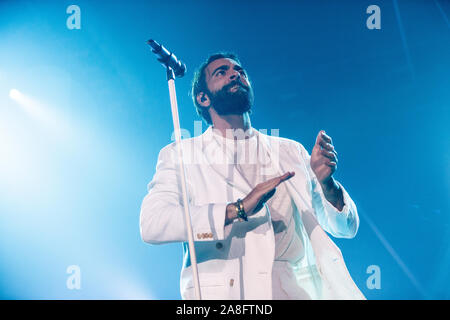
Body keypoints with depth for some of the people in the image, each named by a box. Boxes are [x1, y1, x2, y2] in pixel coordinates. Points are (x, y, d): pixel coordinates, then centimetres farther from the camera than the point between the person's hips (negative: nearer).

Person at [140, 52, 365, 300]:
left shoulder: (291, 151, 16)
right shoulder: (179, 155, 8)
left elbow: (346, 228, 13)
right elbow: (151, 224, -9)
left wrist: (326, 184, -7)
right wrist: (238, 209, -17)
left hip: (295, 290, 3)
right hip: (219, 293, -3)